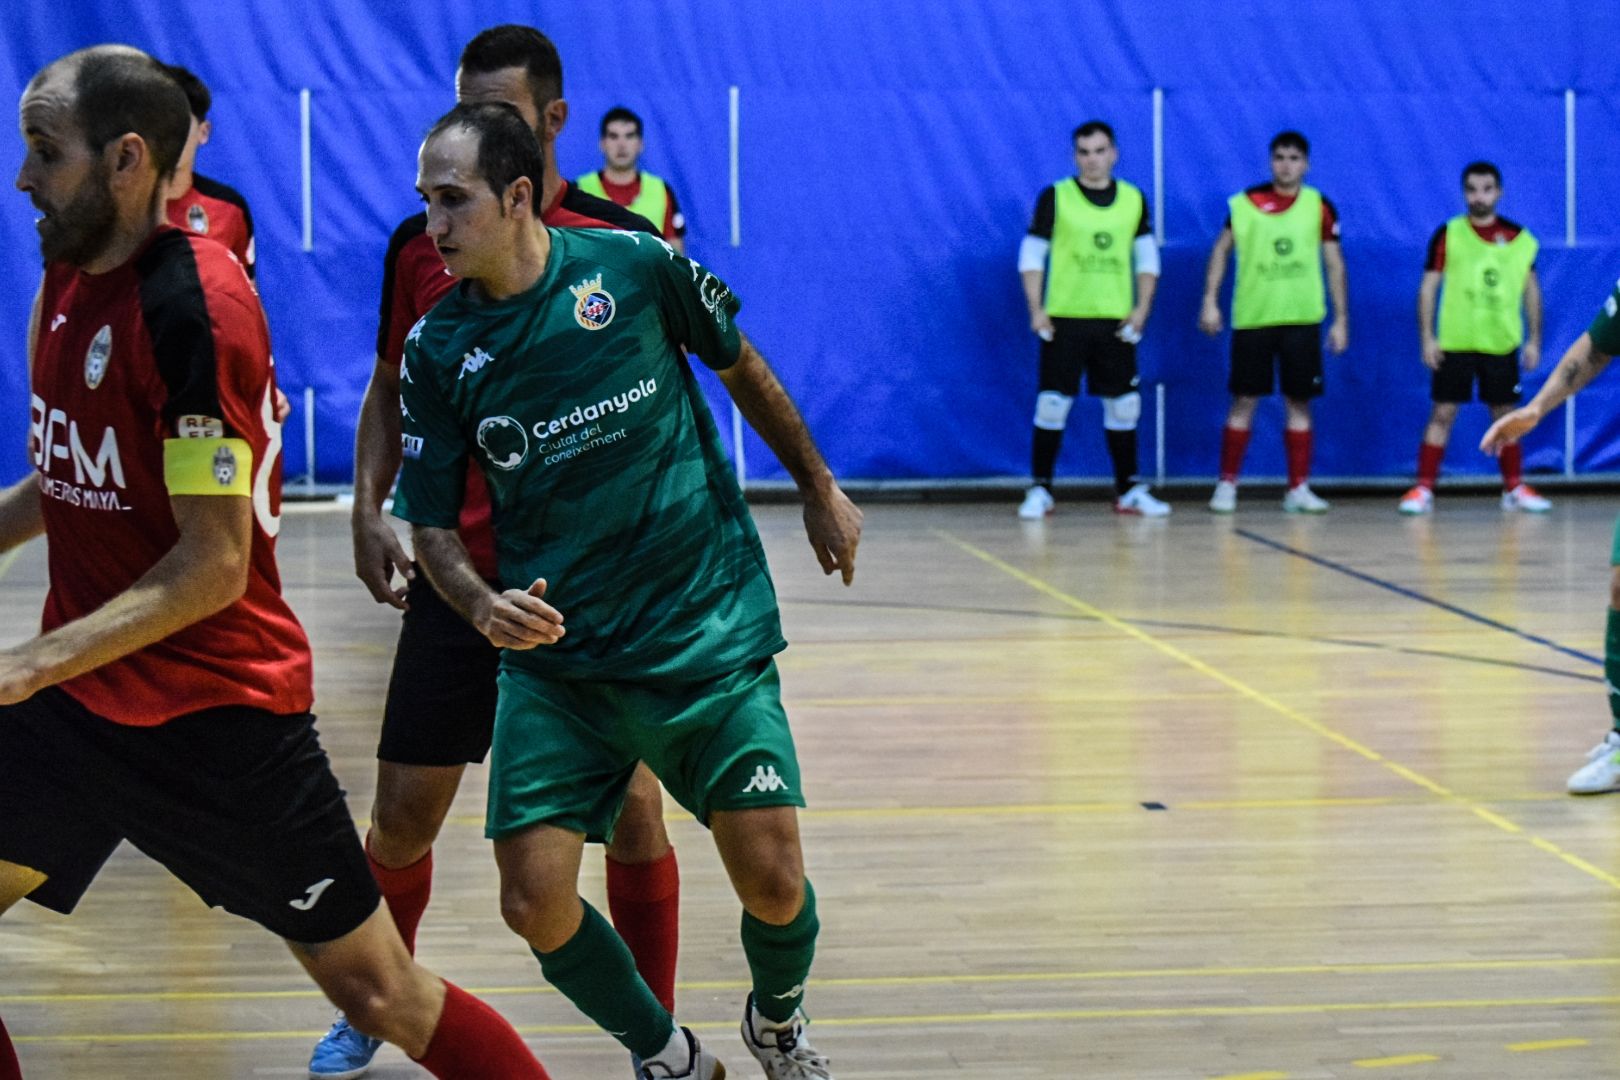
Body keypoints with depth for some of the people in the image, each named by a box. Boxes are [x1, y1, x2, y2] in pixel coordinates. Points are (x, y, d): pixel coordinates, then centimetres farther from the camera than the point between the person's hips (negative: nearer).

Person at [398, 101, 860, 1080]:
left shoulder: (634, 265, -8)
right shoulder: (437, 349, -4)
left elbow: (740, 364, 10)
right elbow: (432, 522, 2)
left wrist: (820, 490, 18)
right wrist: (482, 604, -19)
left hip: (709, 629, -1)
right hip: (555, 656, 1)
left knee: (773, 881, -7)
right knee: (537, 904, -10)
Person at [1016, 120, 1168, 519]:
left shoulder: (1133, 199, 8)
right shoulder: (1055, 197, -1)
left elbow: (1147, 257, 12)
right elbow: (1032, 255, 0)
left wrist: (1141, 308, 1)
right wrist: (1036, 310, -8)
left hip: (1116, 320, 3)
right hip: (1065, 319, -3)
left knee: (1123, 406, 5)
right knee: (1052, 403, -4)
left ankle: (1129, 491, 14)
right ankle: (1040, 490, 4)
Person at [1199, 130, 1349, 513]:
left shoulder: (1319, 207, 3)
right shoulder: (1245, 203, 0)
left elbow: (1334, 265, 6)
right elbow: (1221, 250, 8)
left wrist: (1340, 319, 3)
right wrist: (1210, 300, -1)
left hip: (1301, 319, 1)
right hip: (1251, 319, -1)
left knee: (1299, 403, 2)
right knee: (1244, 401, 0)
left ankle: (1298, 489, 7)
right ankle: (1226, 485, 6)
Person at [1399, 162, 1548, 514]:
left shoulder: (1520, 238, 4)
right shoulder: (1448, 234, -2)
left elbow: (1531, 289, 11)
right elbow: (1428, 287, -2)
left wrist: (1534, 340, 7)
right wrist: (1427, 337, -8)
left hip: (1501, 343, 2)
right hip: (1454, 343, -2)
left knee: (1505, 414, 9)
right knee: (1443, 413, -3)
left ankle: (1515, 488, 19)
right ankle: (1423, 489, -1)